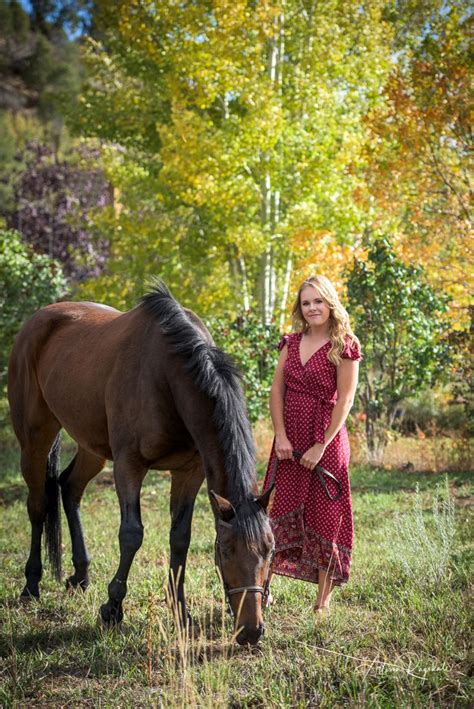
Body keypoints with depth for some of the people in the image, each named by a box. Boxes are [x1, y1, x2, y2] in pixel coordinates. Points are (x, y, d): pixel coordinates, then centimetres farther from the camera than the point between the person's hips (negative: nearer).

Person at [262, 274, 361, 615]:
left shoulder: (345, 346, -6)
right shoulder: (291, 342, 9)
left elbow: (344, 400, -11)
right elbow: (277, 390, 4)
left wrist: (321, 447, -15)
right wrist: (281, 436, -8)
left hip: (325, 438, -5)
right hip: (289, 439, 5)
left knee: (323, 516, 2)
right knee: (277, 512, 9)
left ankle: (323, 600, 12)